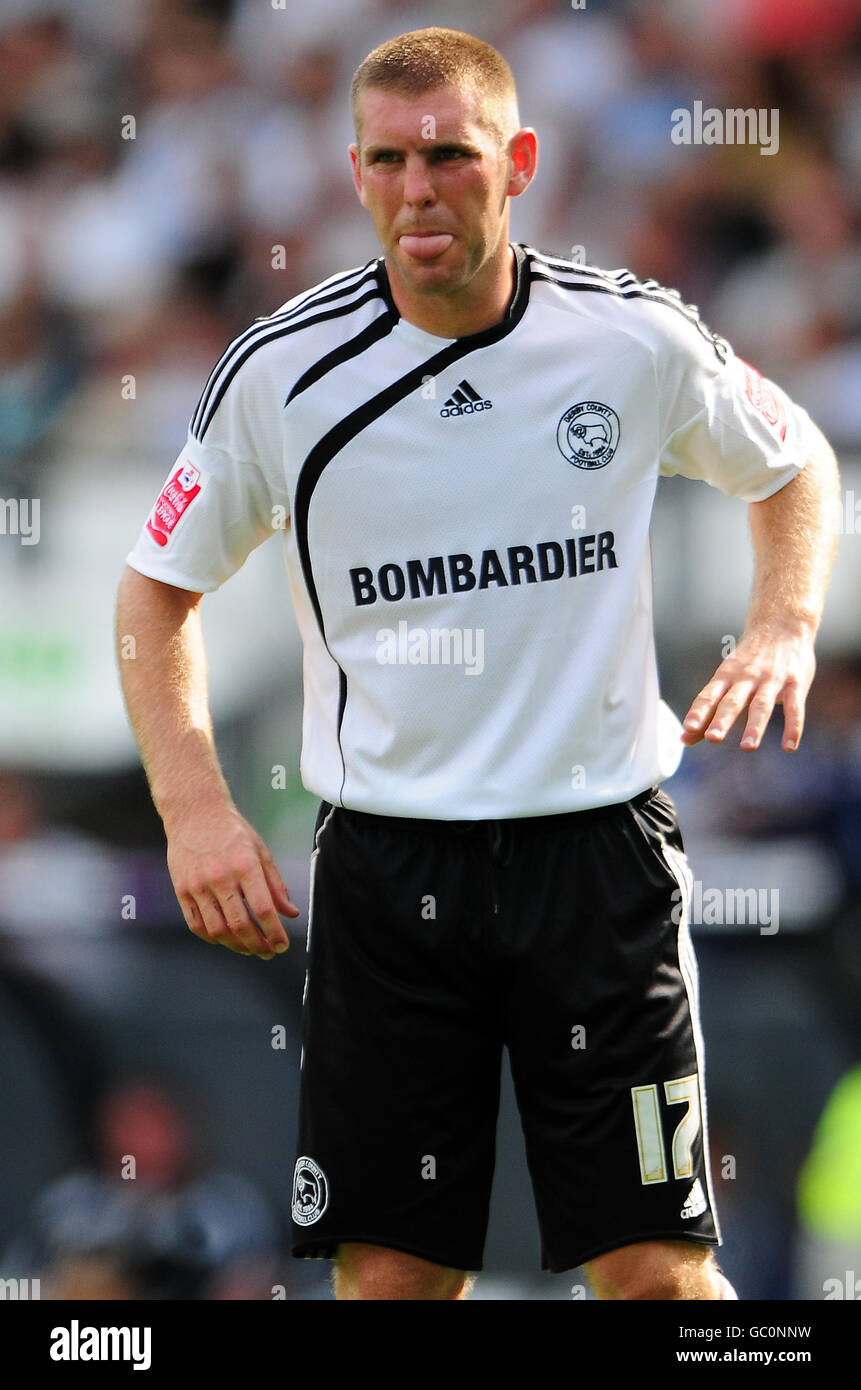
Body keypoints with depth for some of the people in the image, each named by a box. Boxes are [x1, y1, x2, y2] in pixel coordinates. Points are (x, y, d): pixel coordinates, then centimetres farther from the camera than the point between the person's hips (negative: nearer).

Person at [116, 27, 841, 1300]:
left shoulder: (636, 336, -3)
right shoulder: (282, 372, -4)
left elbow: (795, 464, 17)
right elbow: (159, 587, 9)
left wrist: (787, 626, -2)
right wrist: (196, 808, -4)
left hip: (599, 849, 0)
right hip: (387, 859, 0)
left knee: (656, 1270, -4)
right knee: (390, 1273, -1)